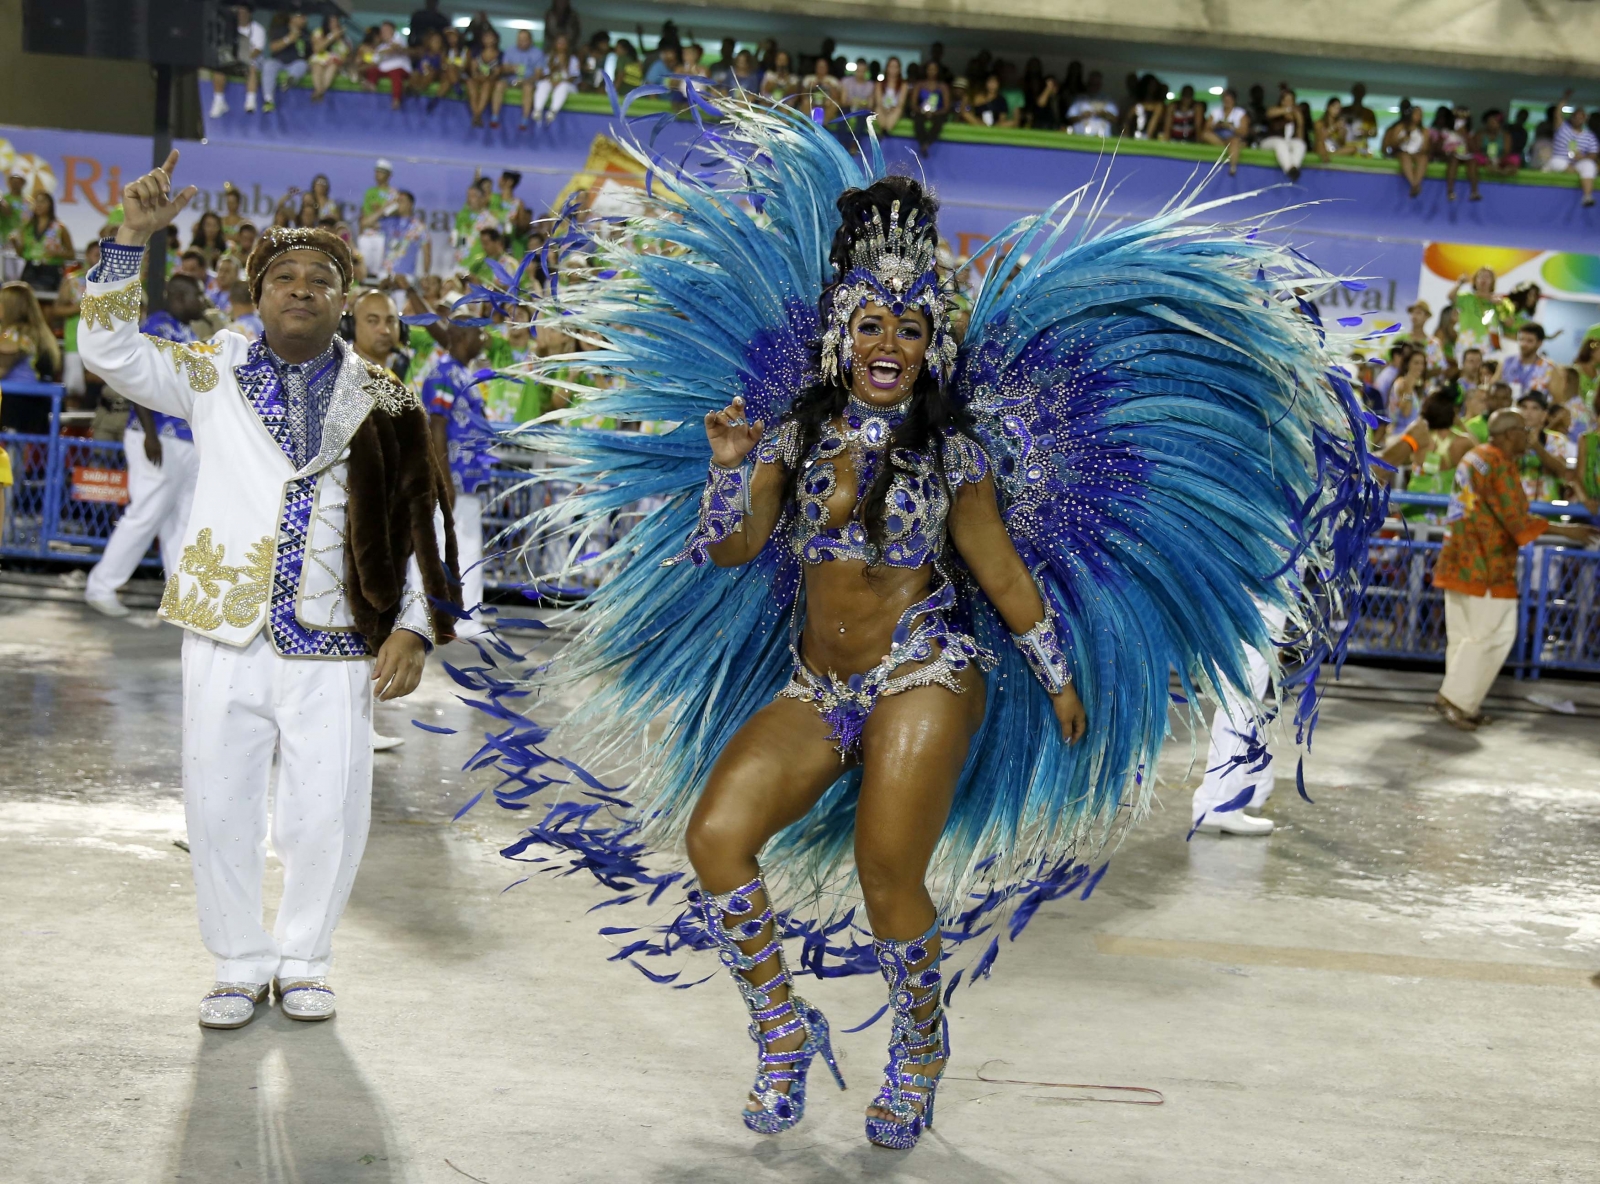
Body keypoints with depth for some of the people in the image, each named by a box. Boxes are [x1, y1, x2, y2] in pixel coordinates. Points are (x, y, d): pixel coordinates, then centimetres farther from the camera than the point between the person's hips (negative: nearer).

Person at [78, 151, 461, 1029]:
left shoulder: (382, 403, 6)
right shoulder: (214, 376, 8)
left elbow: (419, 521, 6)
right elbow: (109, 349, 0)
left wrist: (413, 628, -3)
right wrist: (133, 237, -9)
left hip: (333, 645, 0)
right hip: (225, 636, 1)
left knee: (328, 817, 1)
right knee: (220, 809, 6)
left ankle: (303, 962, 23)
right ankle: (239, 966, 23)